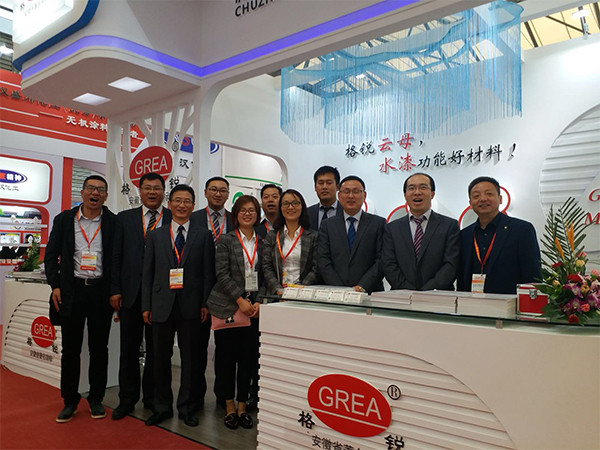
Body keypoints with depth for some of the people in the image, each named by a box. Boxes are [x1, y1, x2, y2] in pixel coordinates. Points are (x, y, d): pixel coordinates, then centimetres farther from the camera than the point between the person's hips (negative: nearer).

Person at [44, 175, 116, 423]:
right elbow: (51, 255, 8)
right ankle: (70, 401, 23)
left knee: (99, 347, 8)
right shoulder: (63, 220, 5)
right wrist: (55, 285, -2)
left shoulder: (114, 222, 0)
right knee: (70, 348, 9)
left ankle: (96, 399, 23)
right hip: (71, 291, 1)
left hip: (101, 291, -1)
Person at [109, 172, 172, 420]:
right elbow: (116, 256, 6)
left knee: (156, 348, 10)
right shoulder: (125, 218, 8)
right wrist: (115, 290, -1)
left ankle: (152, 398, 26)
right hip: (131, 292, 2)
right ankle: (127, 399, 26)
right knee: (129, 348, 11)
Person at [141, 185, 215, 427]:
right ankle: (162, 407, 26)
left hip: (191, 305, -1)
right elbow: (148, 273, 7)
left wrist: (206, 304, -5)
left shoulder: (204, 236, 4)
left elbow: (208, 273, 1)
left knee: (191, 358, 7)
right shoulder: (155, 236, 9)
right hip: (162, 305, 2)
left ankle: (187, 407, 23)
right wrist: (146, 306, 2)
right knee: (161, 358, 10)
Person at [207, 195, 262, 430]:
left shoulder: (263, 242, 10)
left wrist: (259, 303, -3)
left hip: (254, 308, 3)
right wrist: (241, 300, -12)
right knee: (226, 356, 4)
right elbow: (222, 274, -6)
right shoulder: (226, 240, 1)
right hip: (227, 307, -2)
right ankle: (229, 406, 20)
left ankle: (242, 406, 20)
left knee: (248, 357, 5)